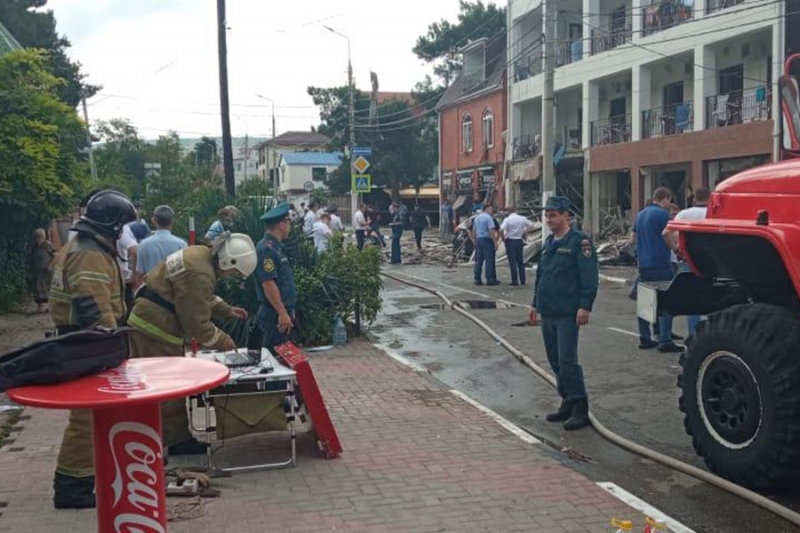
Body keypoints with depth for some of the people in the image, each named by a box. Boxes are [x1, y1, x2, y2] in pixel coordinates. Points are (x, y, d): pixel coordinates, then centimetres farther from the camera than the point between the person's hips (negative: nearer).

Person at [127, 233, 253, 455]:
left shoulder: (200, 254, 8)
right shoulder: (199, 274, -24)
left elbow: (200, 298, 24)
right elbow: (197, 324, -20)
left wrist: (226, 310, 15)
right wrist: (224, 342, -7)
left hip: (143, 320, 10)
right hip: (157, 328, -10)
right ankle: (179, 441, 13)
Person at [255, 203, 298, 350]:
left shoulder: (275, 247, 13)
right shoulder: (267, 249, -18)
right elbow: (268, 283, -23)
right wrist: (282, 313, -23)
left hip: (281, 312, 10)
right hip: (276, 314, -10)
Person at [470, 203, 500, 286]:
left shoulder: (476, 218, 16)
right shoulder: (489, 218, -9)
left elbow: (473, 231, 20)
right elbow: (492, 231, -16)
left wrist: (474, 241, 25)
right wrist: (495, 242, -15)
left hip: (478, 239, 7)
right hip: (487, 239, -7)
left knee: (478, 260, 8)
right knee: (489, 260, -4)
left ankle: (477, 279, 8)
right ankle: (490, 279, -5)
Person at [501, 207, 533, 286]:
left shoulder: (507, 219, -12)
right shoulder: (522, 218, 1)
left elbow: (502, 229, -24)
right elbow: (531, 225, 12)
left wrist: (503, 236, -7)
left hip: (510, 241, -4)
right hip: (519, 240, 4)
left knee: (512, 262, -1)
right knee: (520, 261, 12)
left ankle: (515, 281, -3)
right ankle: (522, 280, 13)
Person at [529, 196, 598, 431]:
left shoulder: (579, 242, -9)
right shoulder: (549, 242, 15)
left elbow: (590, 278, -14)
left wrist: (585, 306, -19)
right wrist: (535, 303, 21)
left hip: (567, 314, -8)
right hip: (547, 313, 8)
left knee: (567, 361, -10)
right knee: (555, 362, 12)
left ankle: (580, 409, -2)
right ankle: (568, 403, 23)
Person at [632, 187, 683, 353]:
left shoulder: (641, 214, 15)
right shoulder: (662, 214, -9)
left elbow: (632, 240, 20)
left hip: (643, 264, 8)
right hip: (660, 263, -8)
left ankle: (644, 339, 14)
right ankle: (665, 341, -8)